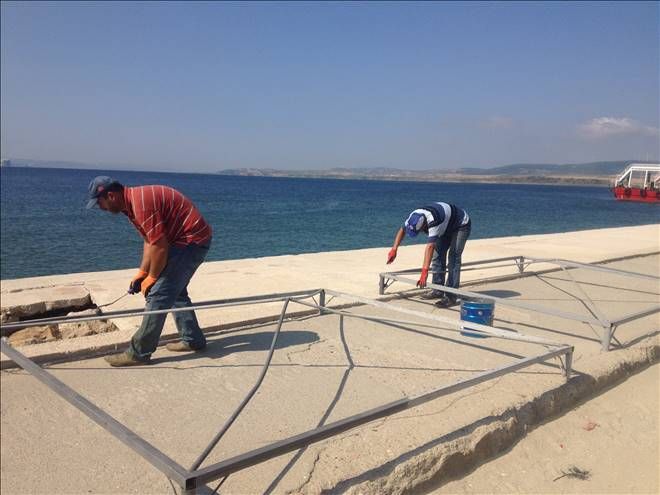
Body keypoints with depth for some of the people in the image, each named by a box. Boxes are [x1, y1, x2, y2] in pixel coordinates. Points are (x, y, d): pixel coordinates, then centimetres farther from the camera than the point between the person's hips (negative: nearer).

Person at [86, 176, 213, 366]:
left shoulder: (141, 203, -22)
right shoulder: (132, 202, 10)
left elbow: (159, 247, -22)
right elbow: (150, 240, 15)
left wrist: (151, 278, -9)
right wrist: (141, 273, 9)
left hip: (191, 241, -10)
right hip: (195, 239, 10)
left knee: (158, 295, -8)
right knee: (175, 291, 20)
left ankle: (139, 353, -2)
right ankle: (193, 339, 28)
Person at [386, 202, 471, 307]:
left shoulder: (433, 221, -43)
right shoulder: (414, 216, -20)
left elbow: (430, 246, -50)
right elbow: (402, 230, -1)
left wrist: (424, 272, -56)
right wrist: (394, 249, -11)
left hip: (461, 225, -8)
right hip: (447, 227, 8)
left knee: (454, 258, -18)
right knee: (438, 254, 4)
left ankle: (451, 296, -18)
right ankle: (438, 291, 12)